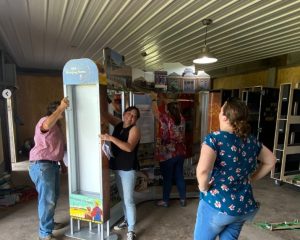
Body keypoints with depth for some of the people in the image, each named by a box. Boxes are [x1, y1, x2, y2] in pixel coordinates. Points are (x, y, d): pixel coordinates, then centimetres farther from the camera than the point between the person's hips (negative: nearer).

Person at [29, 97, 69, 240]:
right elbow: (47, 125, -41)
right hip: (41, 165, -10)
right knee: (47, 199, -5)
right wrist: (61, 107, -39)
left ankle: (49, 223, 38)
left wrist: (62, 163, 22)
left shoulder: (56, 125, 18)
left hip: (52, 164, 10)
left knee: (53, 196, 20)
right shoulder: (45, 120, -13)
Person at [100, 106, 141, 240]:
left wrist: (111, 138, -33)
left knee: (129, 200, -3)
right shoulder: (118, 124, 7)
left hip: (128, 168, -7)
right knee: (122, 197, 20)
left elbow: (129, 147, -27)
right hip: (117, 167, 7)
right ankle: (127, 220, 39)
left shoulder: (134, 129, -13)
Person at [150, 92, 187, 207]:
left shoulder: (166, 120, -18)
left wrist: (154, 99, 8)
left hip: (167, 155, -6)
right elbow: (173, 110, 16)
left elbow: (156, 111, -6)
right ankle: (183, 199, 26)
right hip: (180, 153, 6)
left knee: (167, 178, 7)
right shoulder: (181, 119, -1)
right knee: (179, 176, 16)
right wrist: (165, 101, 22)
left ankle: (165, 201, 22)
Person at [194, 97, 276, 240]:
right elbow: (270, 161, 16)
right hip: (244, 206, 6)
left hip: (217, 205, -6)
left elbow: (203, 170, -35)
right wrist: (250, 179, 14)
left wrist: (203, 187, -16)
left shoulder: (214, 138, -20)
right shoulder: (251, 140, 0)